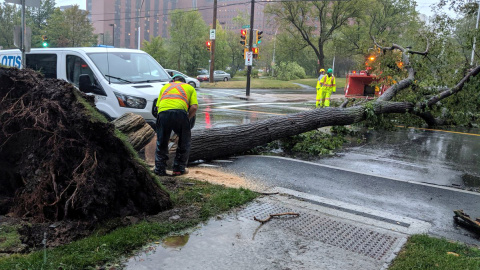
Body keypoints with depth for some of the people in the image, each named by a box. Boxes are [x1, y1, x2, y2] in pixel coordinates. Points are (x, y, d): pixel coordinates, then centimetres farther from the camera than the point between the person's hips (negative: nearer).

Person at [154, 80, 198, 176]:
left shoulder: (165, 87, 36)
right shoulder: (190, 88, 29)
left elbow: (158, 106, 24)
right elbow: (194, 107, 10)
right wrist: (187, 119, 22)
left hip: (163, 112, 2)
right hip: (180, 112, -2)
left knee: (161, 143, 18)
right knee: (185, 142, 18)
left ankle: (159, 169, 20)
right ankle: (179, 168, 19)